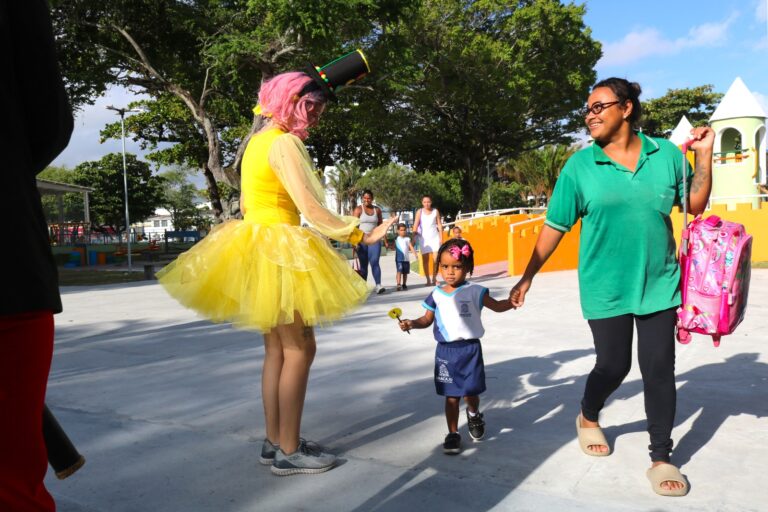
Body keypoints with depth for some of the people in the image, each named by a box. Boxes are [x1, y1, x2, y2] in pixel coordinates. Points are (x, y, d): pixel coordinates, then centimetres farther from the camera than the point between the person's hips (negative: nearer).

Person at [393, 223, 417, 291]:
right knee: (399, 271, -14)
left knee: (405, 272, 9)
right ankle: (398, 285, -19)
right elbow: (394, 247, 8)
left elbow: (411, 247, 0)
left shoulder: (407, 239, 7)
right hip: (399, 259, -2)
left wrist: (415, 253, -12)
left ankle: (404, 285, 22)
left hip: (406, 259, 2)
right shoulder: (396, 239, 6)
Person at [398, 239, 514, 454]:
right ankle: (453, 434, 21)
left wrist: (512, 301, -23)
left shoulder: (475, 291, -4)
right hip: (446, 350, 1)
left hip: (470, 348, -1)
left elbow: (497, 306, -3)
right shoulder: (436, 294, 1)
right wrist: (412, 323, -11)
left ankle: (474, 414, 44)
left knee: (471, 392, 10)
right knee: (451, 395, 7)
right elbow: (427, 319, 8)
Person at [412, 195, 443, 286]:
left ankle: (434, 278, 11)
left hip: (434, 237, 1)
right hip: (424, 238, -1)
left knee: (436, 259, -5)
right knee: (425, 259, 2)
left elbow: (439, 225, 4)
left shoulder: (435, 211, 2)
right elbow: (416, 224, -9)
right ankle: (428, 280, 9)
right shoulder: (420, 211, -2)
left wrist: (441, 237, -1)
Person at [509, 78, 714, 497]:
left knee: (659, 368, 4)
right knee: (613, 366, 7)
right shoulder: (579, 166, -5)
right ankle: (588, 419, 38)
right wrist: (527, 276, -2)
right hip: (605, 287, -2)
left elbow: (695, 206, 8)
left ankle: (661, 458, 20)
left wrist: (704, 155, -3)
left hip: (658, 284, 2)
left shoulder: (666, 154, 0)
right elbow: (554, 226, -3)